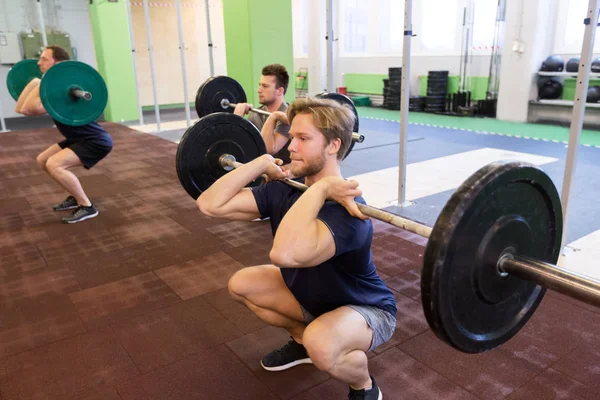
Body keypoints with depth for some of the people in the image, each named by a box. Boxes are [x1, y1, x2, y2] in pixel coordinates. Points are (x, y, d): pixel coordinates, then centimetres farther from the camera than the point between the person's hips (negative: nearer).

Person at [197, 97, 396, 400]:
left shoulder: (345, 208, -37)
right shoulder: (285, 190, -13)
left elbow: (285, 254, -56)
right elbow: (210, 204, -16)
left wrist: (319, 188, -46)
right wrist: (262, 162, -19)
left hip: (365, 309, -7)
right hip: (313, 295, 7)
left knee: (321, 345, -39)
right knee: (241, 284, 6)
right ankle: (302, 340, 23)